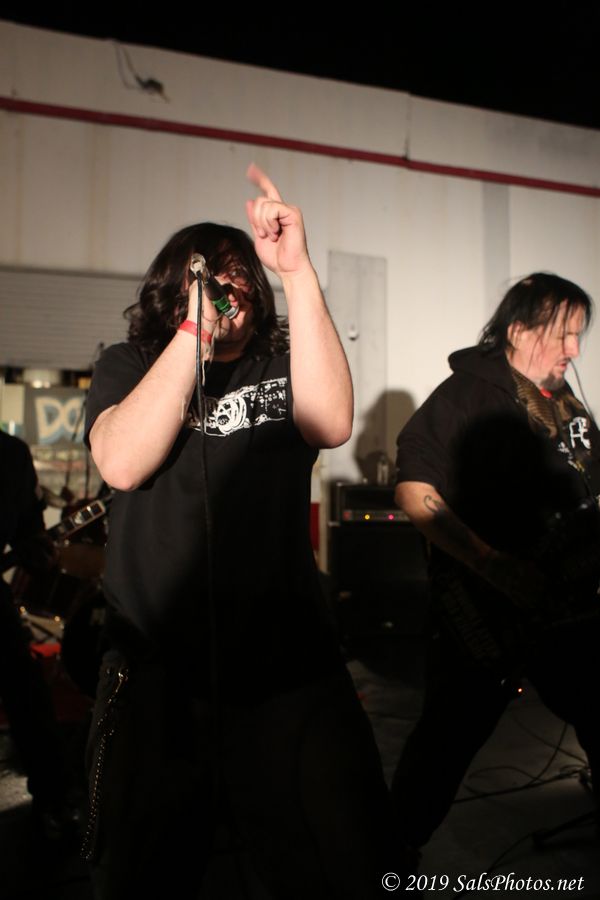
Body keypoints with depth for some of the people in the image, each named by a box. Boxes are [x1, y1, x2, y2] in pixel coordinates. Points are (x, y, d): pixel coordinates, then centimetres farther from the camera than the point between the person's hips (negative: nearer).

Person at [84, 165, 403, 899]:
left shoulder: (282, 365, 7)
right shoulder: (126, 367, 7)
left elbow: (330, 424, -16)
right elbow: (121, 463, -13)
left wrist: (297, 271, -20)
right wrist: (196, 330, -17)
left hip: (286, 668, 0)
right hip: (156, 677, 1)